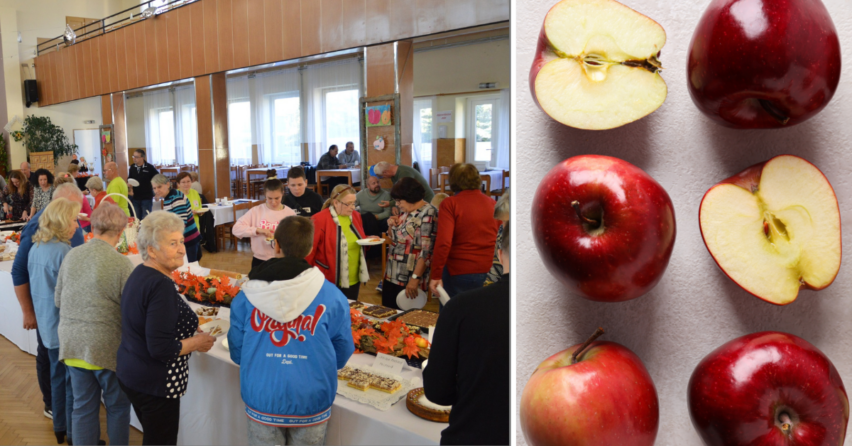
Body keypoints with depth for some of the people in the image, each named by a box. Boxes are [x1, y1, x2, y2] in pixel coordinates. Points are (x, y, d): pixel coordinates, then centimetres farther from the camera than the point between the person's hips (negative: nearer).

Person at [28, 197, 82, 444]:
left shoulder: (35, 248, 5)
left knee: (58, 375, 20)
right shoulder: (63, 252, -22)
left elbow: (39, 286, 15)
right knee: (74, 380, 3)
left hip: (47, 323, 9)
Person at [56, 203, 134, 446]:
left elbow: (58, 300, 9)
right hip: (106, 346, -5)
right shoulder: (121, 263, -19)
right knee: (117, 406, 15)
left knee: (83, 407, 17)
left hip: (72, 343, 5)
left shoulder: (71, 255, -2)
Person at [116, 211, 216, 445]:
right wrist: (198, 342, -13)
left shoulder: (139, 273, 3)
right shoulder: (161, 286, -25)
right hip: (155, 384, -9)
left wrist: (189, 336, 7)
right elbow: (162, 349, -28)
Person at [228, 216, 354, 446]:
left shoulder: (247, 296, -11)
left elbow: (237, 353, 2)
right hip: (312, 401, 0)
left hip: (261, 400, 1)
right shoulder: (332, 297, -14)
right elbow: (342, 354, -1)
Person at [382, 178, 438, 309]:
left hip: (410, 280, -8)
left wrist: (415, 278, -25)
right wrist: (392, 226, 4)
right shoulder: (406, 212, 11)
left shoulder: (428, 214, -16)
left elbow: (426, 251, -21)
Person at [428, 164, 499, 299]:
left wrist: (436, 276, -15)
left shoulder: (450, 204, -10)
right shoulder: (492, 203, 3)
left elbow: (443, 242, -19)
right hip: (489, 271, 4)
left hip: (460, 273, -4)